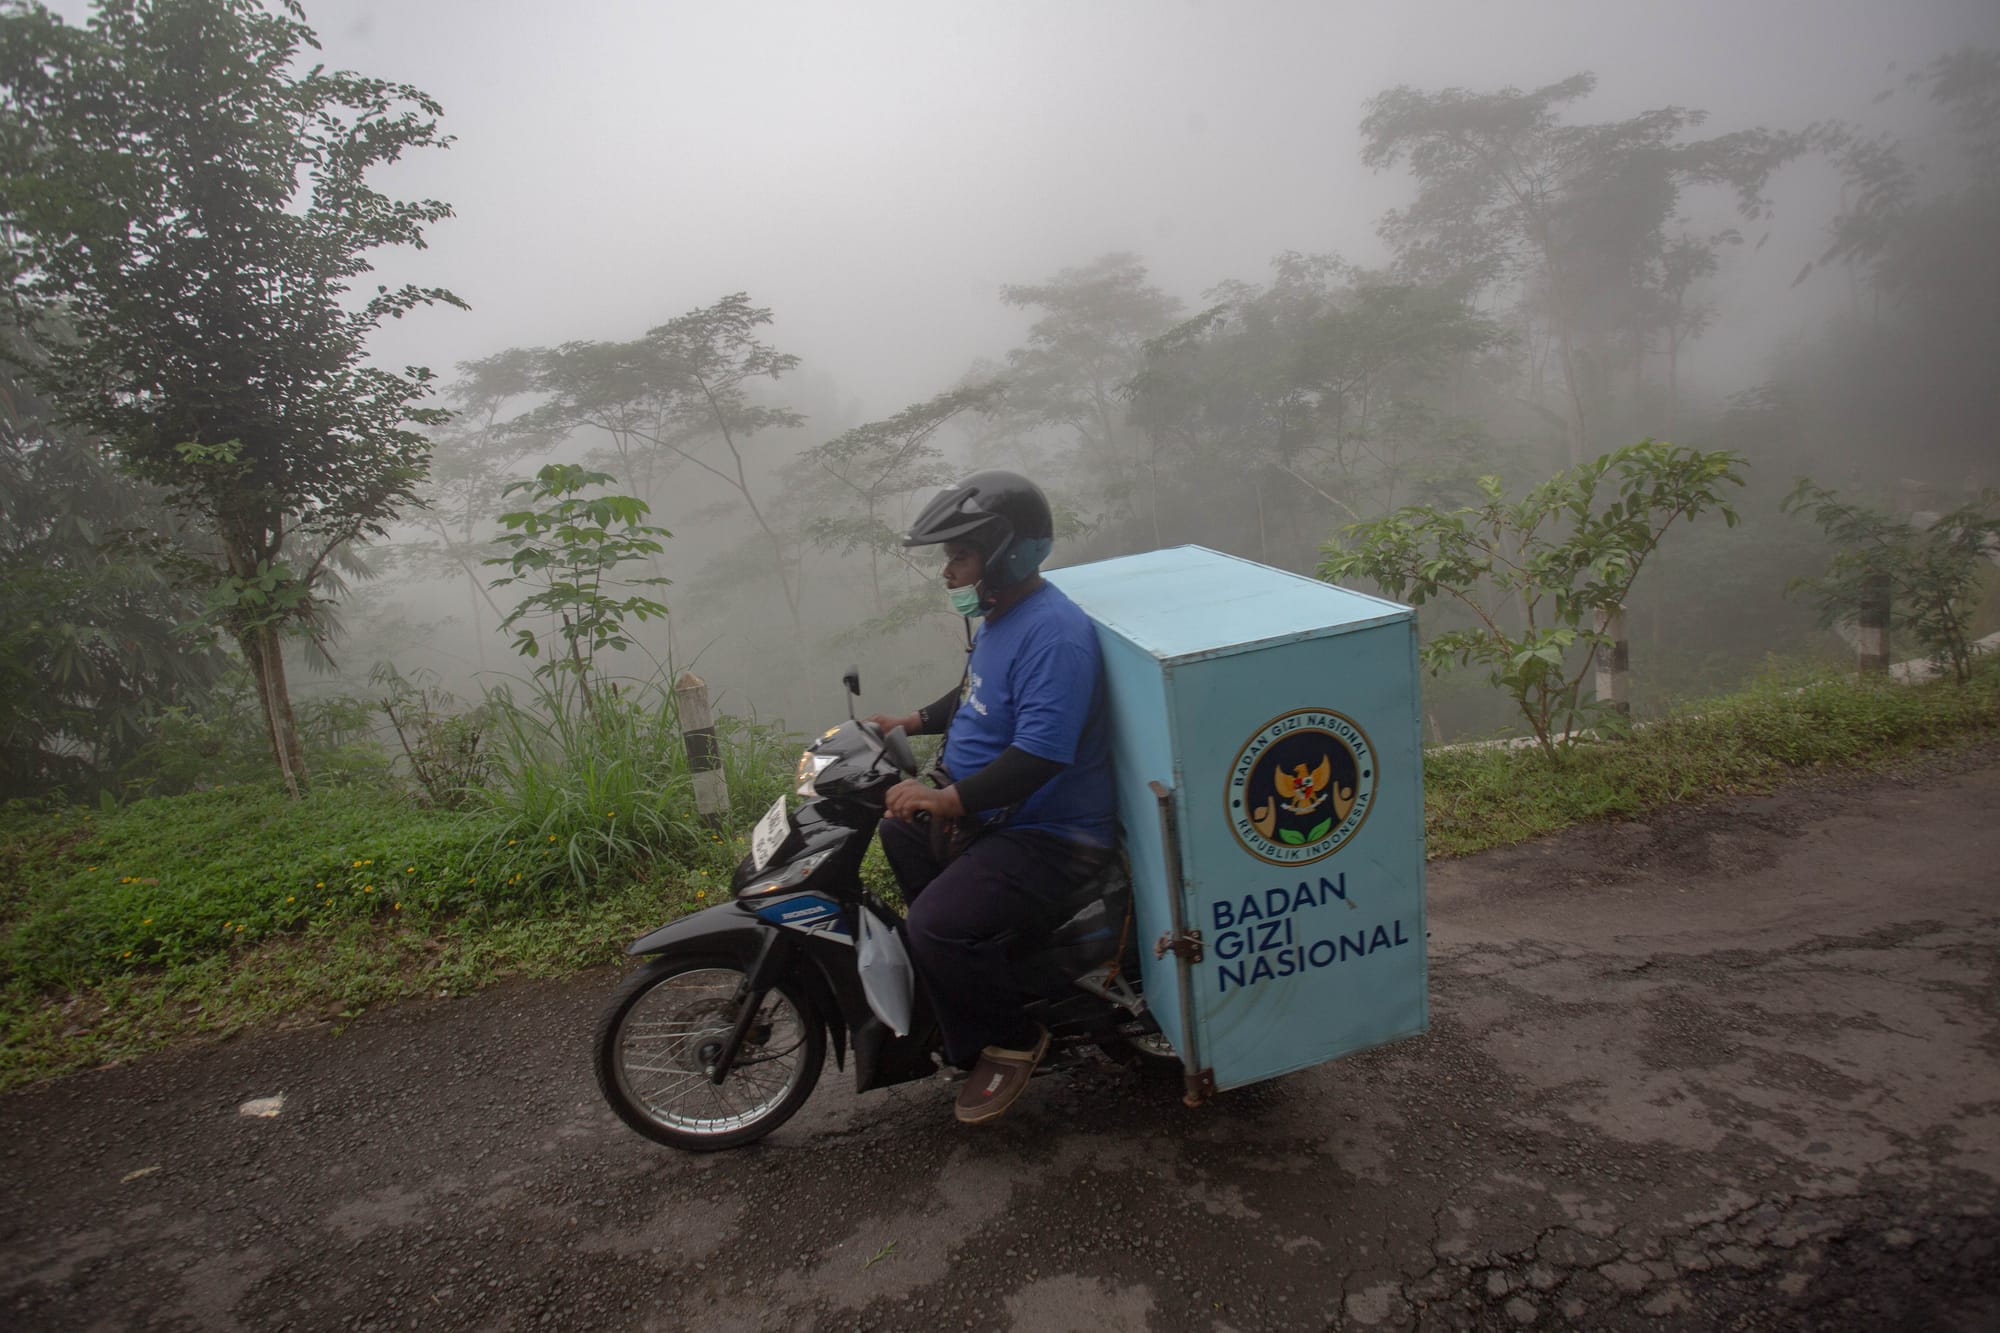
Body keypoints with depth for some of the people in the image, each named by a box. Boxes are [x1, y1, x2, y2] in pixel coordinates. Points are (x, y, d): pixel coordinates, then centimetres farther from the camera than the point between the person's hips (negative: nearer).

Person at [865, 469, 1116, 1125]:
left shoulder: (1053, 633, -25)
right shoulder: (999, 616, 8)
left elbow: (1040, 755, -33)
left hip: (1050, 834, -11)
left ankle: (1011, 1040, 2)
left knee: (938, 926, -25)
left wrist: (948, 800, -36)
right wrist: (911, 722, 15)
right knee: (899, 830, 26)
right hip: (982, 811, 11)